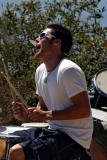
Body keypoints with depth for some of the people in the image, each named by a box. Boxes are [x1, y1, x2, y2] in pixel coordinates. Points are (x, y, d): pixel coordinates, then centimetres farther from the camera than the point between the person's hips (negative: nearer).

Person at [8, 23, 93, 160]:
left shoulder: (68, 70, -19)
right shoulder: (40, 70, 8)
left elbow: (84, 110, -21)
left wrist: (47, 115, -22)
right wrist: (27, 115, -4)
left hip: (73, 138, -9)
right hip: (54, 131, 9)